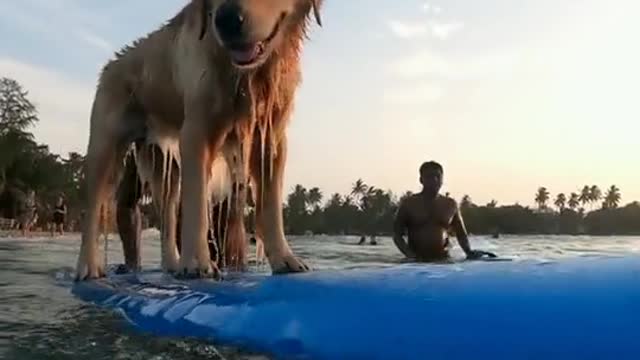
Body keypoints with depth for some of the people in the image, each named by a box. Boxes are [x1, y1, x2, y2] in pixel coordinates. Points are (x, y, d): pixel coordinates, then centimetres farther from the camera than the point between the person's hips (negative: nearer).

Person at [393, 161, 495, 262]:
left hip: (444, 261, 2)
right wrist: (410, 255, -15)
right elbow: (397, 235, 1)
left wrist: (469, 252, -3)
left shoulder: (451, 205, 9)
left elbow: (461, 234, 16)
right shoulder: (409, 204, 2)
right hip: (417, 262, -2)